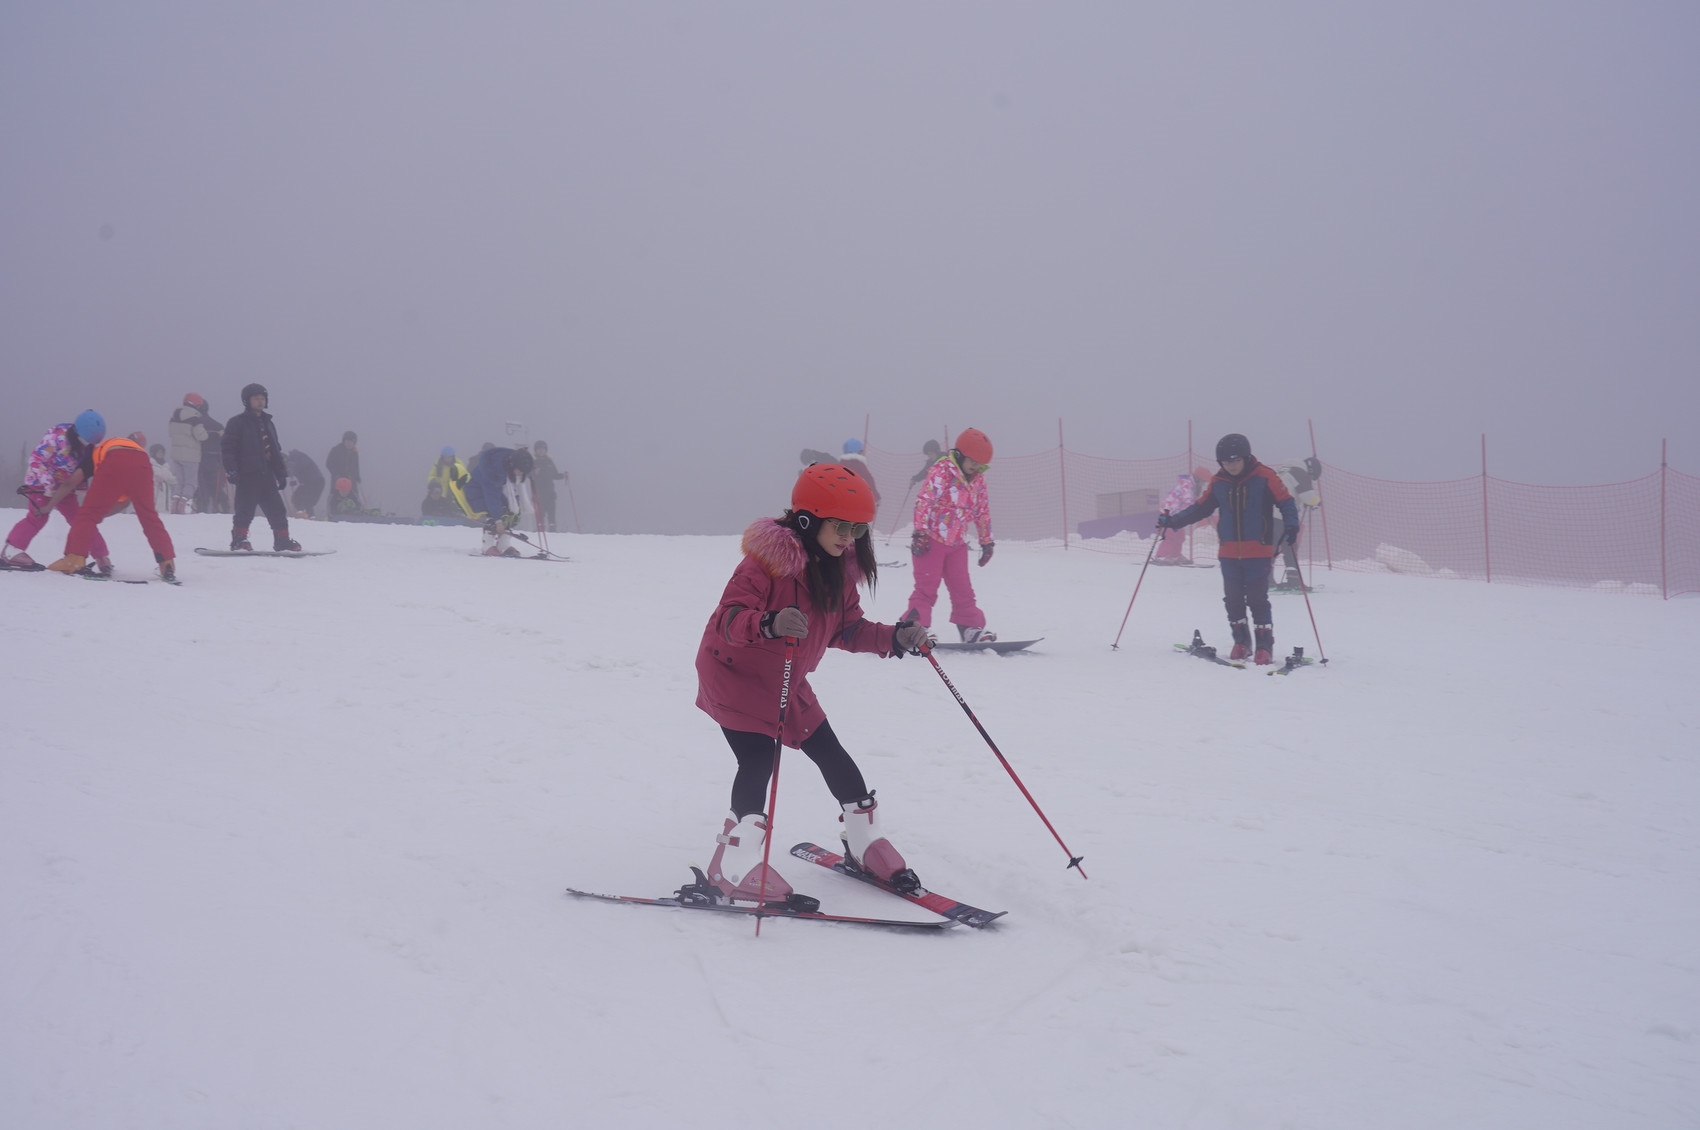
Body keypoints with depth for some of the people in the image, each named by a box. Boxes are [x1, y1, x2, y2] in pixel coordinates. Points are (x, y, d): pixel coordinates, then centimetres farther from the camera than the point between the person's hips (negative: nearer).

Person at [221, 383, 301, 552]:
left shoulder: (267, 423, 20)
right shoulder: (237, 423, -1)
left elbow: (276, 451, 25)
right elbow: (229, 448, -7)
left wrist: (282, 473, 20)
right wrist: (231, 471, -17)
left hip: (266, 475, 6)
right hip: (247, 475, -6)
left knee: (277, 509, 5)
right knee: (245, 509, -7)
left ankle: (282, 540, 10)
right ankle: (239, 539, 0)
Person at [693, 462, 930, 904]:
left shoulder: (840, 568, -1)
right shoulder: (768, 558, -26)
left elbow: (847, 630, 8)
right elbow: (728, 618, -33)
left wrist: (895, 638, -8)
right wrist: (769, 624, -53)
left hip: (788, 683, 8)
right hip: (735, 674, -8)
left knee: (832, 757, 12)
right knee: (758, 760, -22)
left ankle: (866, 843, 29)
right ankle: (734, 868, -19)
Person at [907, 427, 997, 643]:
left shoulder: (977, 479, 9)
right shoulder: (941, 471, -13)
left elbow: (983, 511, 18)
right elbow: (923, 501, -19)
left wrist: (986, 541, 20)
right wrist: (920, 532, -23)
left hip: (957, 543, 6)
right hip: (932, 539, -6)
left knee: (962, 589, 9)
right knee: (926, 587, -7)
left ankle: (971, 628, 13)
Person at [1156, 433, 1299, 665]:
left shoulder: (1264, 478, -8)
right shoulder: (1218, 482, 4)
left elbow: (1286, 502, -7)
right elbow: (1202, 507, 14)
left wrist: (1291, 525, -25)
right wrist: (1173, 521, 7)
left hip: (1257, 552, -4)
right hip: (1229, 552, 5)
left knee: (1257, 599, -6)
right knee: (1233, 598, 8)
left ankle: (1264, 645, 2)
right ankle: (1241, 642, 21)